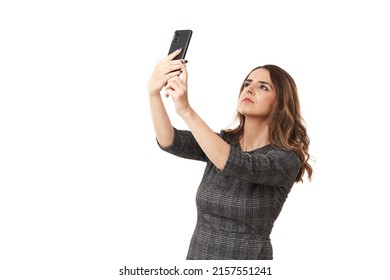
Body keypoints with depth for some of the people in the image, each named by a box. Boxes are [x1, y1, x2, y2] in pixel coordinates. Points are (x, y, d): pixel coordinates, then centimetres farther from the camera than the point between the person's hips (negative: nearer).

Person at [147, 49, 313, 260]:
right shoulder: (222, 141, 3)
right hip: (198, 255, 4)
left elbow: (237, 165, -30)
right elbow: (170, 141, -14)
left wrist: (186, 111, -36)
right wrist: (154, 93, -29)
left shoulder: (286, 160, -12)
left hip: (248, 259, -4)